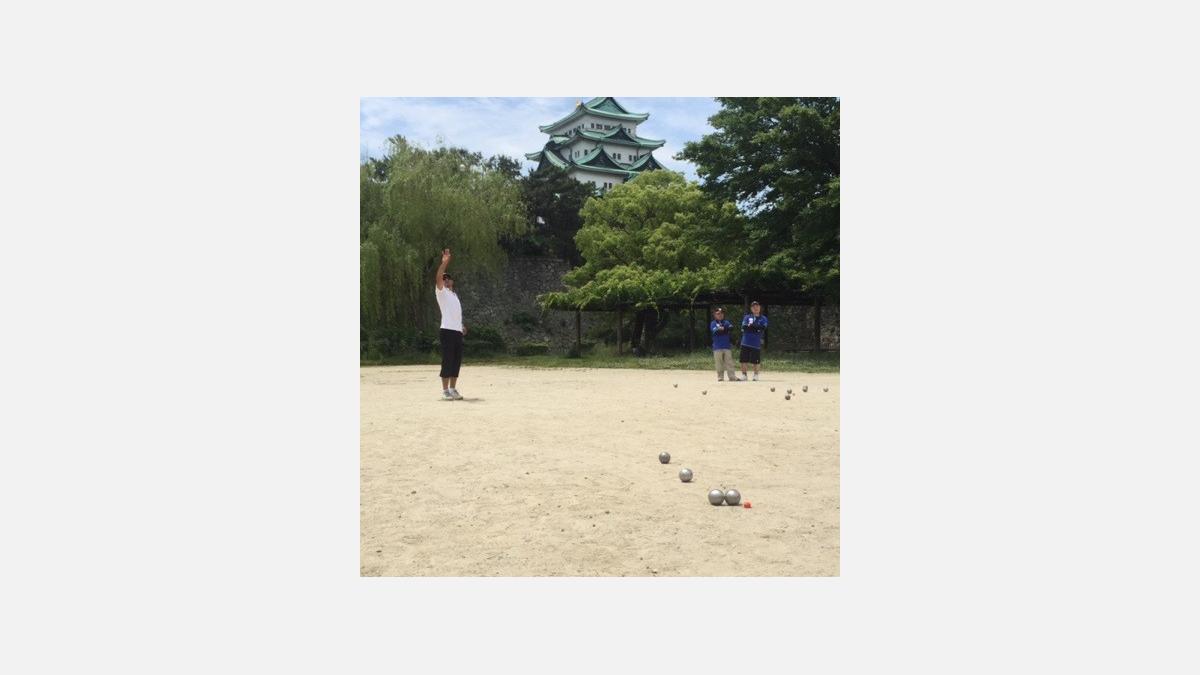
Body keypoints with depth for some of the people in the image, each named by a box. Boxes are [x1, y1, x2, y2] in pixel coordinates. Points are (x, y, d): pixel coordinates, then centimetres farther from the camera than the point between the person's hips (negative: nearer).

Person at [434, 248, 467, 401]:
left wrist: (462, 325, 16)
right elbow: (438, 278, -18)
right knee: (447, 360, -7)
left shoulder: (454, 294, 24)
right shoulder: (441, 292, 1)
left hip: (458, 331, 8)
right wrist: (444, 262, -27)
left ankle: (453, 389, 16)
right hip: (447, 331, -7)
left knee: (457, 361, 8)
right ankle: (445, 391, -2)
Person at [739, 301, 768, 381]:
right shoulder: (747, 317, 12)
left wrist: (751, 326, -11)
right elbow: (743, 326, -5)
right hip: (746, 342, 1)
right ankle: (743, 375, 11)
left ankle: (756, 375, 17)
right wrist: (756, 329, -14)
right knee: (743, 360, 0)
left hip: (756, 343, -1)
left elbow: (763, 327, -9)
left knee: (756, 361, 2)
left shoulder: (763, 318, 9)